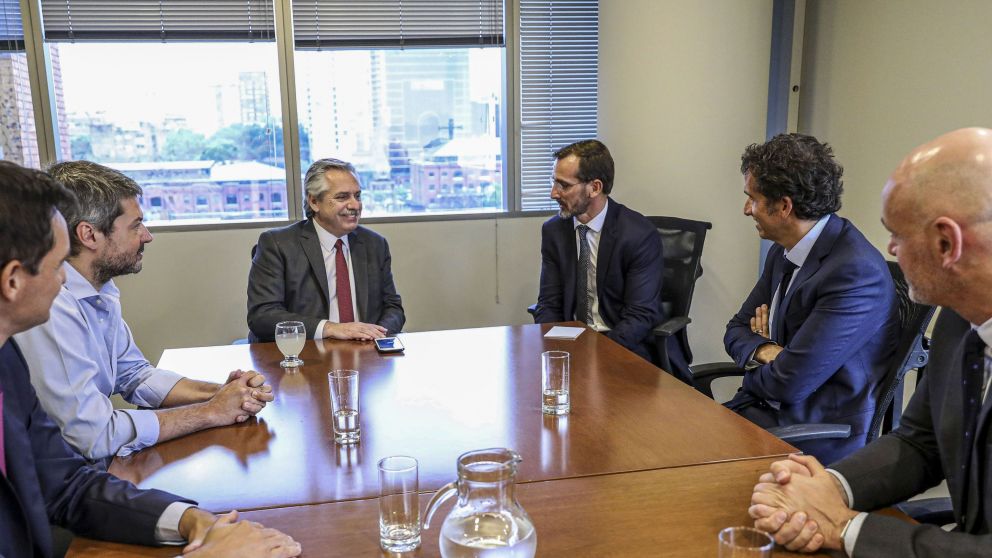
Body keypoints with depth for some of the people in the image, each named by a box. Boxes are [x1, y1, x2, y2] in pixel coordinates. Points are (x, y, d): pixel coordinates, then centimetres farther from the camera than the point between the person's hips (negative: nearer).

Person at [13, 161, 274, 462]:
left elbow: (134, 374, 11)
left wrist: (219, 393, -6)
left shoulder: (100, 289, 2)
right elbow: (94, 436, -25)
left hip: (98, 461, 7)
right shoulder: (49, 308, -25)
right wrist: (212, 411, -16)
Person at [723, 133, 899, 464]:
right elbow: (737, 330, 11)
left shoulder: (857, 272, -23)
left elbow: (789, 382, -23)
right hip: (765, 405, 7)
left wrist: (753, 361, -2)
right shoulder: (784, 251, 4)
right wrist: (765, 351, -12)